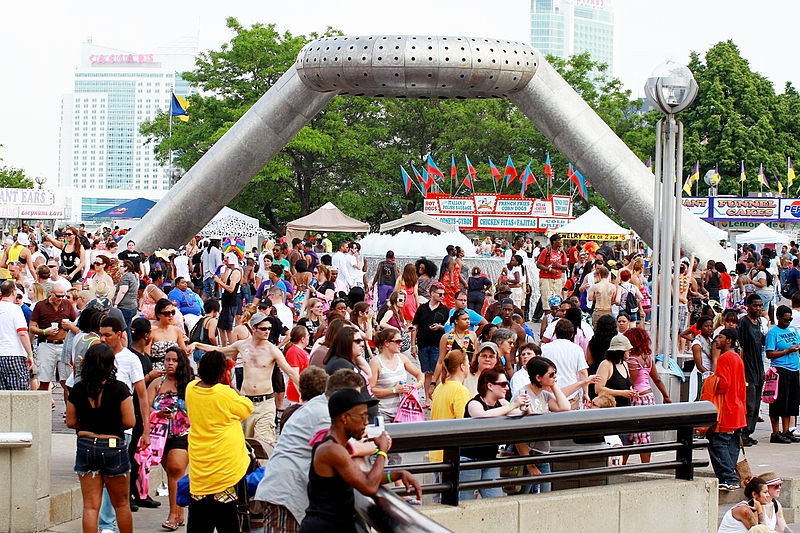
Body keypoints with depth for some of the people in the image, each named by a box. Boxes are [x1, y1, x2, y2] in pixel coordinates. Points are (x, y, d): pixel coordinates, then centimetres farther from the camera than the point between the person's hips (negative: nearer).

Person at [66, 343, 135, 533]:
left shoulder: (78, 389, -2)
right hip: (113, 447, -2)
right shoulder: (119, 389, -11)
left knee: (90, 506, 5)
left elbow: (71, 422, 5)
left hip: (85, 447, 2)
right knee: (121, 504, 13)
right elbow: (129, 422, -10)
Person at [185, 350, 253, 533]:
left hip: (199, 464, 5)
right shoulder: (225, 393, -16)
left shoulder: (191, 389, -1)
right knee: (226, 515, 3)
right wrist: (229, 385, 1)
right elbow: (247, 408, -1)